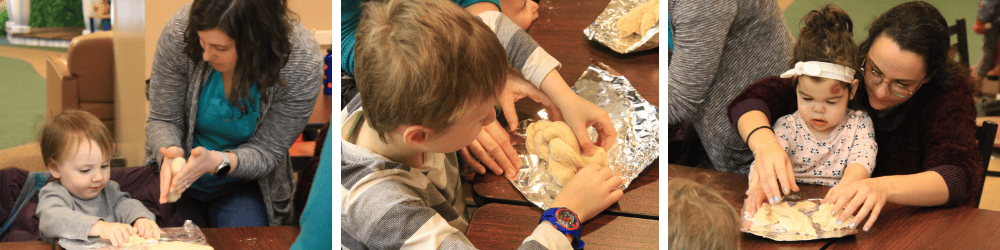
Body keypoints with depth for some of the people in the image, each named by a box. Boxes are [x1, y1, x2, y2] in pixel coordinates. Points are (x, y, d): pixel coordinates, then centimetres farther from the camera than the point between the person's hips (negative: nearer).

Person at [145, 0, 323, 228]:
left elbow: (265, 152, -16)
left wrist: (215, 162, -38)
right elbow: (162, 119, -10)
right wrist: (170, 152, -34)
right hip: (178, 178, 1)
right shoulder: (180, 30, -22)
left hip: (242, 185, 0)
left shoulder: (303, 65, -25)